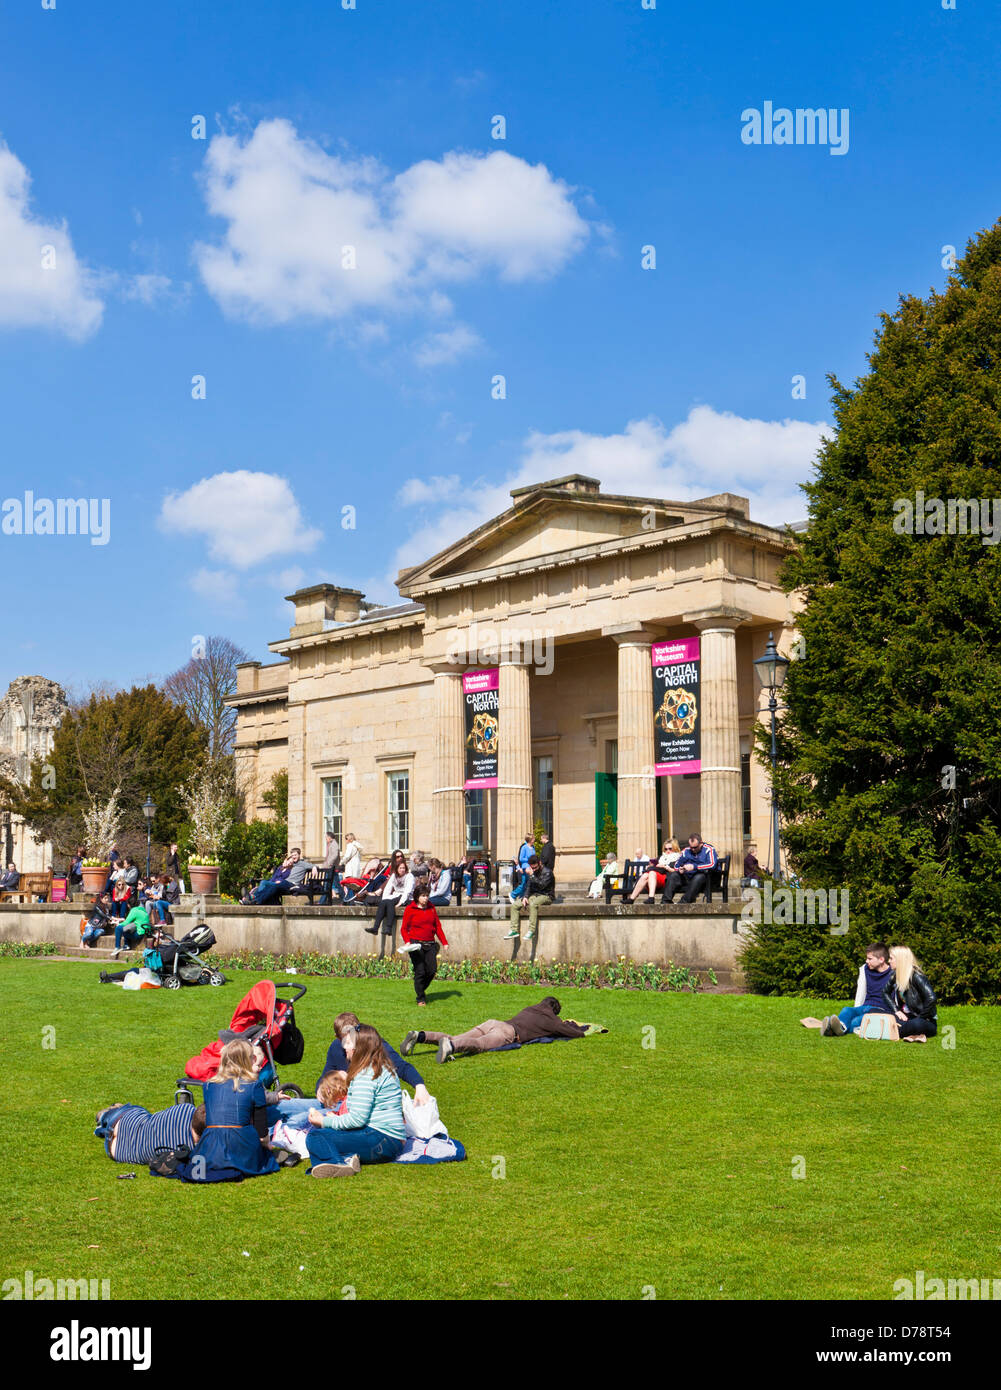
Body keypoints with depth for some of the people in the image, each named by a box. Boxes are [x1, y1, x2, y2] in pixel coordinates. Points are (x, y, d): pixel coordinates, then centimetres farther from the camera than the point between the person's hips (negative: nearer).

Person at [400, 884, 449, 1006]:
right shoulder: (410, 909, -1)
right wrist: (407, 941, -16)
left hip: (430, 944, 4)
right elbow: (404, 928, 0)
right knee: (420, 972, -6)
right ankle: (421, 999, 7)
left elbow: (437, 926, 14)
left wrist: (444, 942, 8)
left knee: (432, 970, -2)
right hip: (416, 945, -4)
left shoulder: (431, 908, 11)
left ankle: (421, 989, 25)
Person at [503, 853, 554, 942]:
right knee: (515, 905, -9)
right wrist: (525, 897, -2)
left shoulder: (547, 872, -10)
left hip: (546, 896, -8)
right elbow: (528, 886, 15)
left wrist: (532, 875, -24)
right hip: (534, 895, 8)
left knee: (533, 904, -39)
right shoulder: (533, 872, 12)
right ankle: (514, 930, -11)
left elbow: (541, 885, -23)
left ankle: (532, 931, -37)